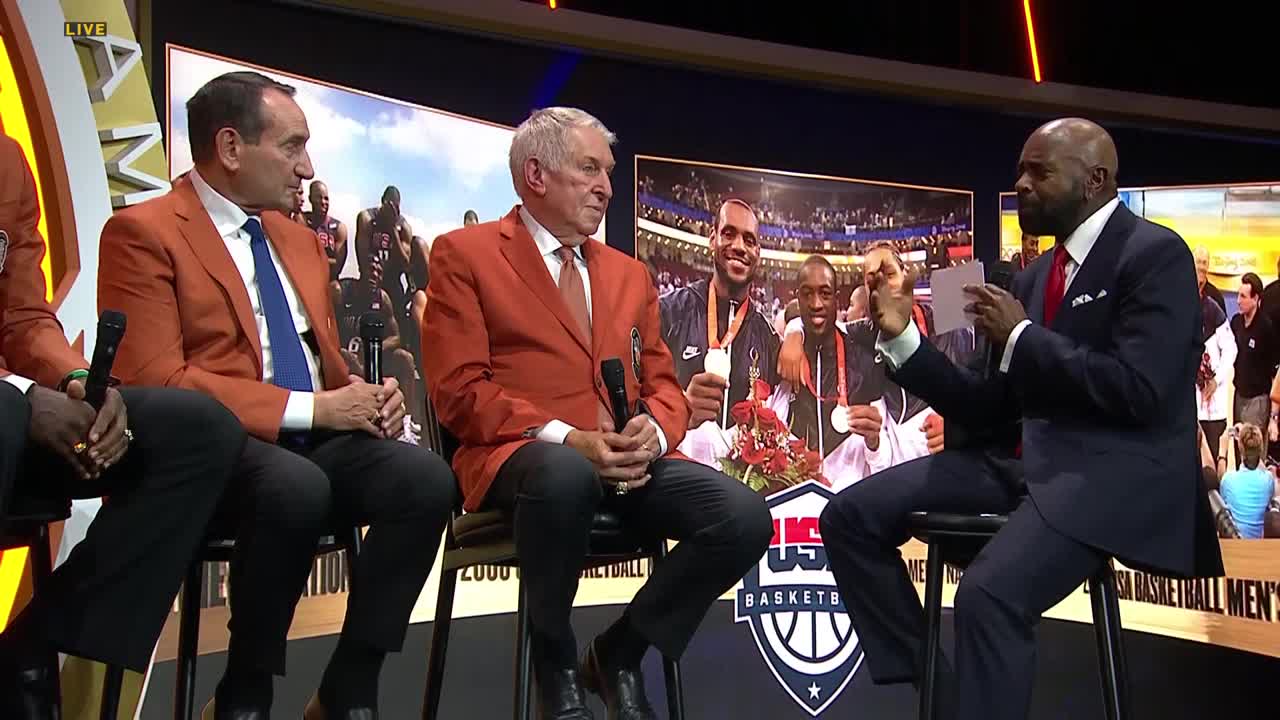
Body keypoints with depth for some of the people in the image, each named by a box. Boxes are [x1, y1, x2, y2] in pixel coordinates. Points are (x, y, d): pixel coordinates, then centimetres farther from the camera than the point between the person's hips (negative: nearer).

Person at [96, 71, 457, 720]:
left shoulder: (299, 239, 20)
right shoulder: (143, 232, -3)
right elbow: (156, 380, -13)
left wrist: (362, 396, 1)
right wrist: (310, 407, -17)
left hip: (317, 440, 6)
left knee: (427, 478, -24)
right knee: (296, 488, -38)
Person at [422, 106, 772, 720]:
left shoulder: (630, 273, 24)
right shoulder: (463, 254, 5)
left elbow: (663, 385, 19)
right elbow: (459, 389, -5)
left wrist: (653, 432, -7)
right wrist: (565, 440, -18)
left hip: (627, 459, 5)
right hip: (521, 455, -5)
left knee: (746, 518, -21)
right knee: (567, 476, -42)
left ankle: (618, 653, 3)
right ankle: (555, 667, -12)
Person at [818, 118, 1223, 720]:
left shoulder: (1156, 253, -5)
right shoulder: (1033, 277, 17)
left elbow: (1139, 391, -18)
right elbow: (991, 414, 14)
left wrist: (1021, 337, -11)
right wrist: (901, 334, 5)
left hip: (1112, 470, -8)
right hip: (1021, 458, 8)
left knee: (988, 593, -33)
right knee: (850, 517, -4)